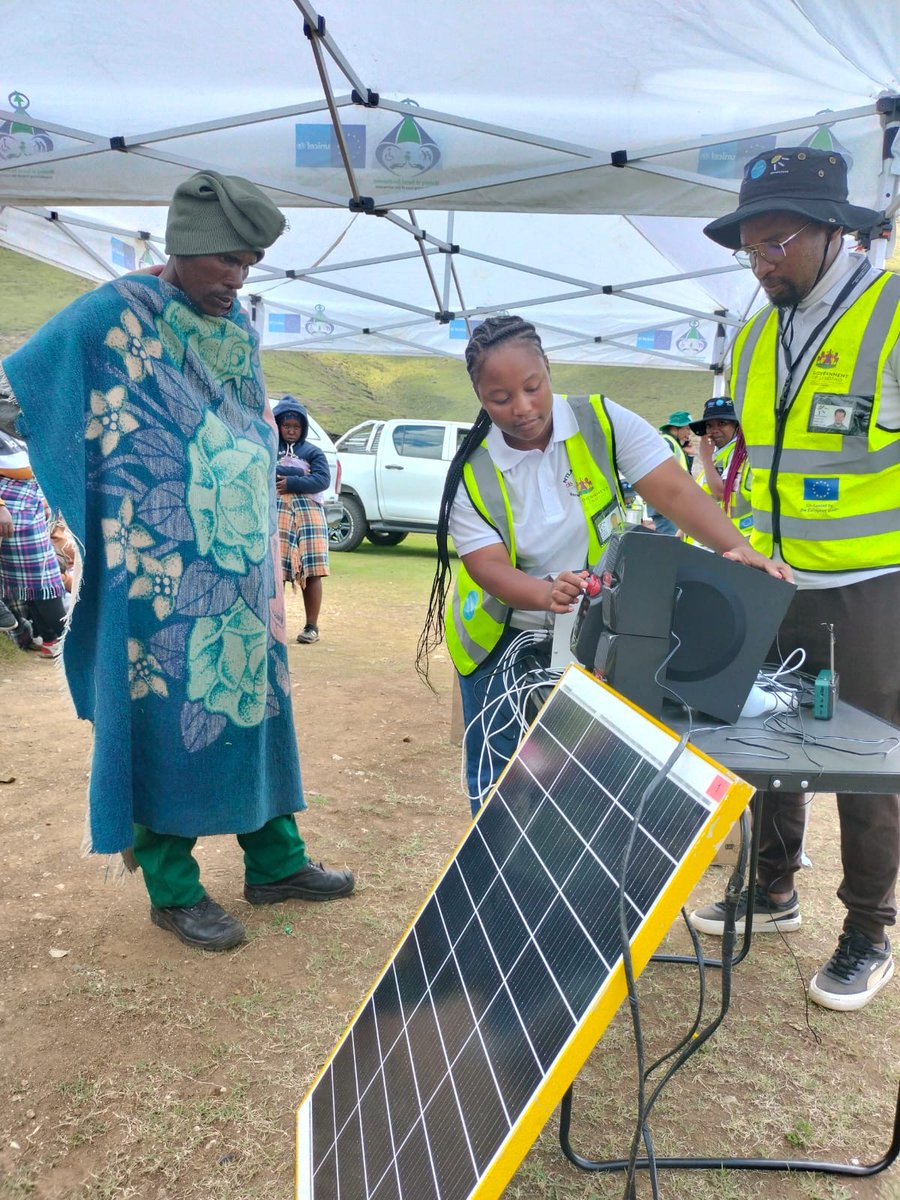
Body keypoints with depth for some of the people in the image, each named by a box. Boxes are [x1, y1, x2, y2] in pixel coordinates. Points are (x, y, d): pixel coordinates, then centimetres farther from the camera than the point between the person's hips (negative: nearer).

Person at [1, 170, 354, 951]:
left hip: (240, 573, 7)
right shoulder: (115, 315, -7)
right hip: (161, 580, -6)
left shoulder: (239, 330, 12)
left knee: (255, 706, 12)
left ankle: (275, 862, 27)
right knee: (169, 719, 2)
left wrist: (271, 571, 18)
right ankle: (173, 889, 18)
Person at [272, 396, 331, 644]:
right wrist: (300, 472, -5)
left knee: (312, 571, -6)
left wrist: (291, 482, -9)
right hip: (277, 512, -1)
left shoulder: (312, 451, 17)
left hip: (309, 512, 1)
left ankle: (312, 626, 3)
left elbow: (323, 479, 1)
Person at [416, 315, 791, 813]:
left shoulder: (603, 423, -14)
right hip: (503, 643, 0)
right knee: (497, 782, 8)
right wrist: (547, 593, -44)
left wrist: (739, 549, -39)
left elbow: (676, 492, -22)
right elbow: (489, 566, -22)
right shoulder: (472, 472, -13)